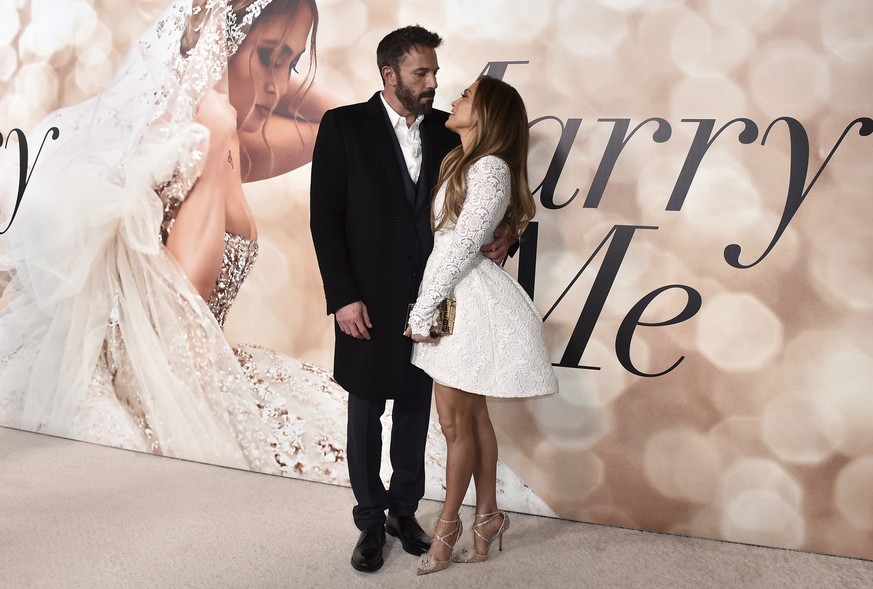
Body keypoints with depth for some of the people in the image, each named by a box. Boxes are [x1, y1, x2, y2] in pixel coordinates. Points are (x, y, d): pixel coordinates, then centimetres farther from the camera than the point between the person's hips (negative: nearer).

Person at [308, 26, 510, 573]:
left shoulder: (447, 130, 3)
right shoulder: (344, 126, -6)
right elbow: (325, 216, -8)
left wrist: (498, 236, -11)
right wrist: (343, 297, -14)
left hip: (430, 298, 3)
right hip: (370, 301, -3)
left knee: (416, 411, 15)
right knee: (366, 414, 10)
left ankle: (404, 510, 32)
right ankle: (371, 521, 27)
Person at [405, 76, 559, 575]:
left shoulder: (490, 168, -14)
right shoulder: (461, 162, 15)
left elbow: (463, 247, -17)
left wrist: (423, 311, -13)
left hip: (469, 302, -9)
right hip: (453, 298, 9)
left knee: (457, 422, 3)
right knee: (473, 416, 14)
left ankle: (448, 524, 18)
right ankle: (488, 515, 25)